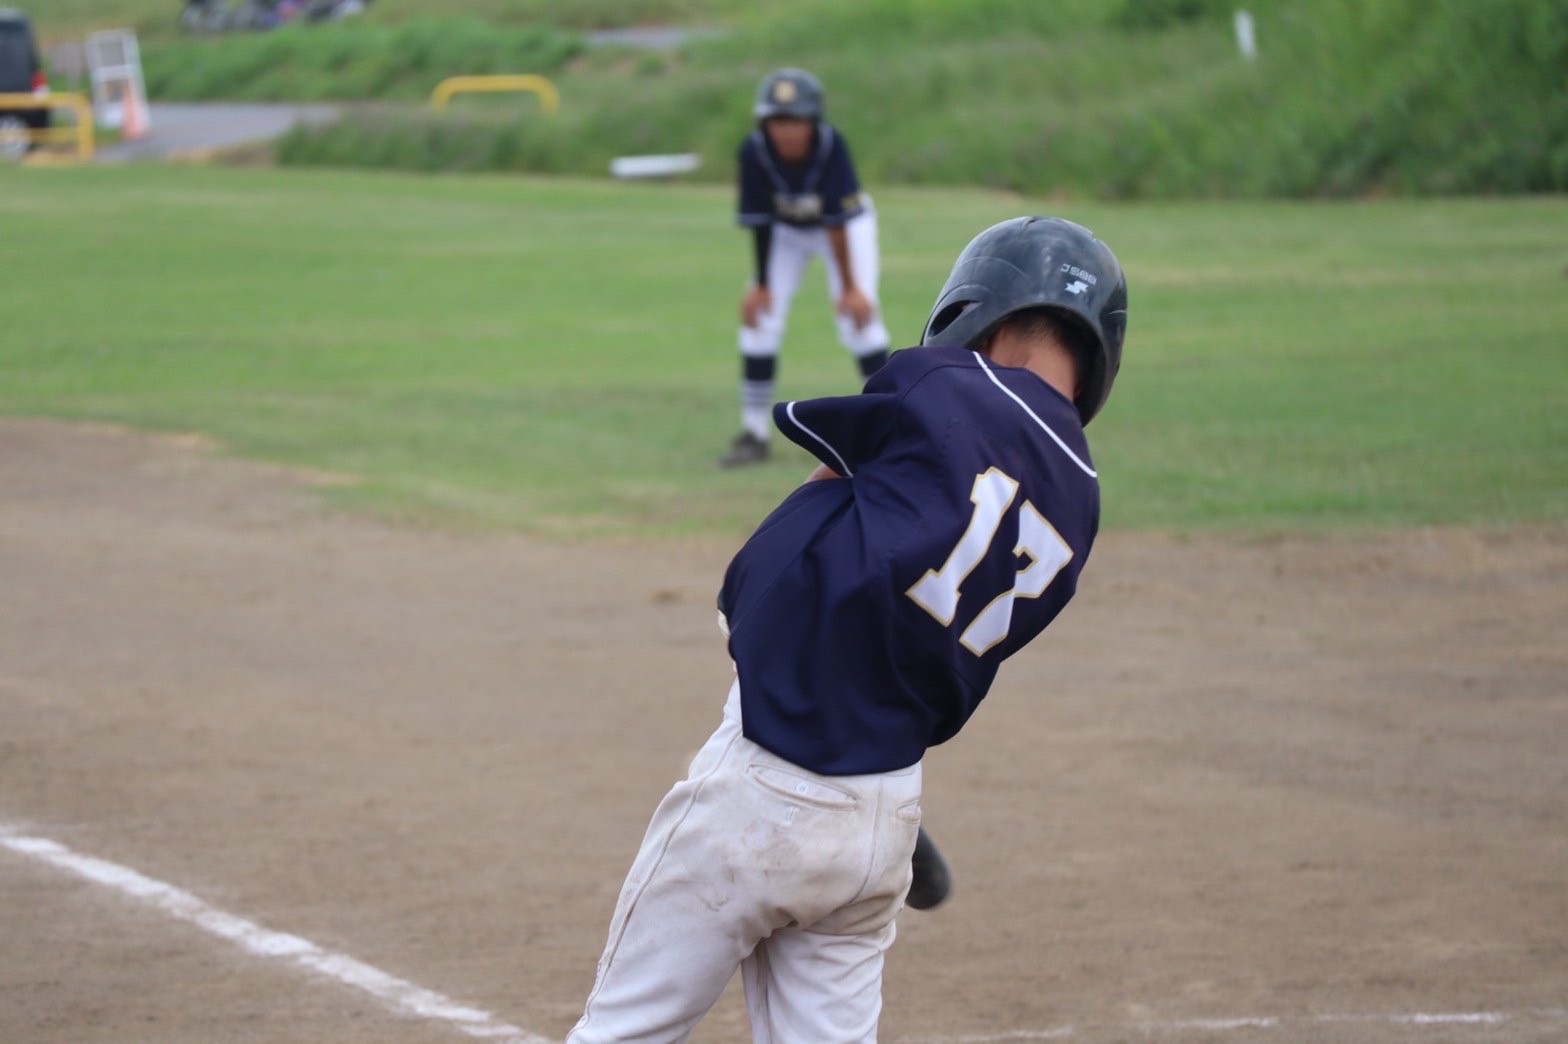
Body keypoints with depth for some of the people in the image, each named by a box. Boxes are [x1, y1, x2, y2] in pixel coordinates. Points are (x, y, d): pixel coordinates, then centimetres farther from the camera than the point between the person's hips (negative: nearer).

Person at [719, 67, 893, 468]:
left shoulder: (831, 145, -35)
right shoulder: (754, 152, -30)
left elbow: (838, 222, -32)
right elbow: (759, 222, -21)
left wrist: (849, 287, -28)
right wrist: (760, 284, -16)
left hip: (848, 225, -2)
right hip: (786, 232, 2)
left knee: (859, 315, -14)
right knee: (758, 315, -8)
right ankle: (754, 433, 2)